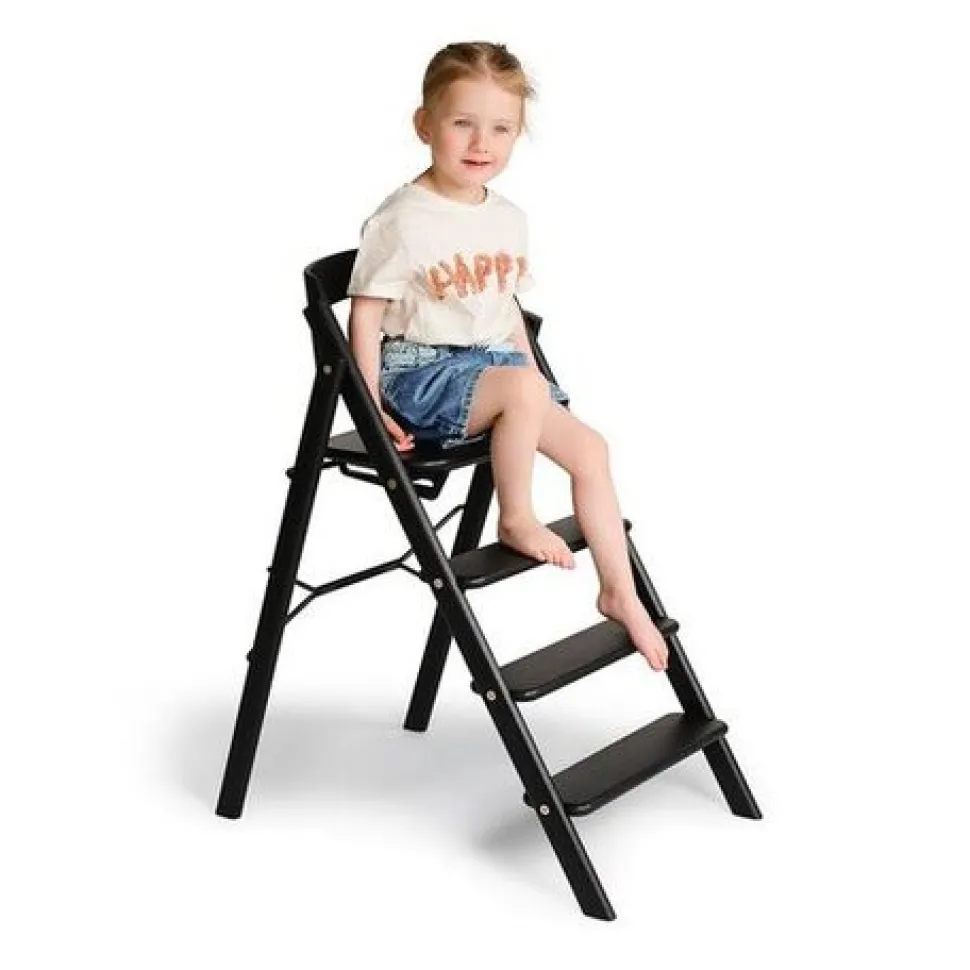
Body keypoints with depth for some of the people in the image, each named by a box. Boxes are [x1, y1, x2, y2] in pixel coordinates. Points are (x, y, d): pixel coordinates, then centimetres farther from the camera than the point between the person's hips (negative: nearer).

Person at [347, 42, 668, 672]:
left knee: (590, 447, 1)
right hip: (421, 372, -8)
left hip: (494, 362, 8)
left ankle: (620, 593, 11)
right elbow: (367, 314, -12)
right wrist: (371, 406, -18)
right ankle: (516, 520, -12)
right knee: (522, 389, -35)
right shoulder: (402, 220, -13)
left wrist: (534, 373, 12)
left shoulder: (509, 219, 9)